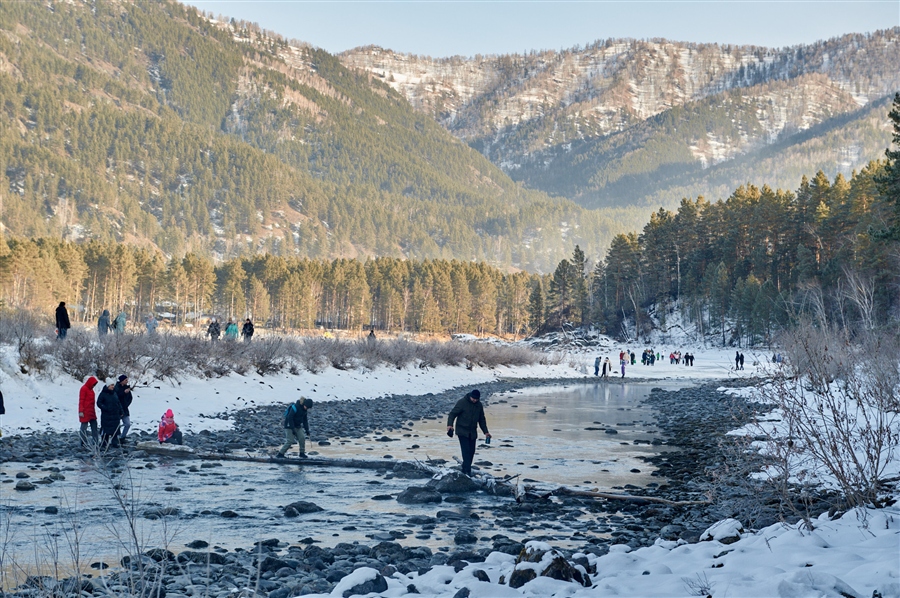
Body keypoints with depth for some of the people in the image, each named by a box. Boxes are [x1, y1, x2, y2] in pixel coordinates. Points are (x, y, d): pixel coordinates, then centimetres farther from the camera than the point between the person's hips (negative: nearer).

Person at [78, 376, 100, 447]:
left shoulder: (90, 389, 14)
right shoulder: (84, 389, -12)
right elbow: (81, 400, -15)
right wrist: (81, 411, -20)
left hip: (91, 411, 10)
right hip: (85, 412, -10)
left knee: (94, 425, 10)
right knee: (84, 427, -4)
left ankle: (95, 442, 15)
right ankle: (84, 443, -1)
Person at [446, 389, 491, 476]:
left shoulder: (479, 405, 7)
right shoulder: (462, 402, -11)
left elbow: (482, 420, 17)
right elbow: (452, 413, -11)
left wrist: (485, 432, 12)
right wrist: (450, 425, -27)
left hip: (472, 433, 6)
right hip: (462, 432, -6)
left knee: (471, 452, 5)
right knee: (466, 451, -15)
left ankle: (465, 469, 16)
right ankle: (467, 471, -18)